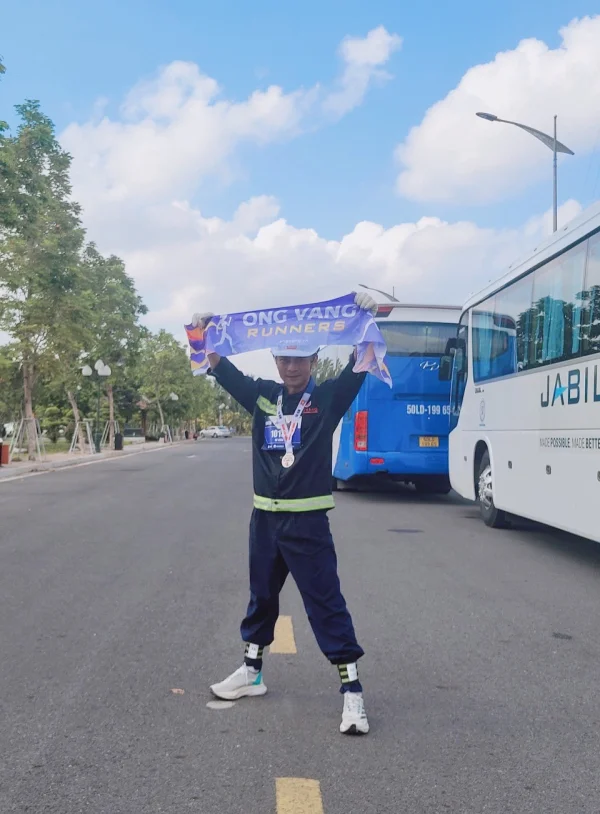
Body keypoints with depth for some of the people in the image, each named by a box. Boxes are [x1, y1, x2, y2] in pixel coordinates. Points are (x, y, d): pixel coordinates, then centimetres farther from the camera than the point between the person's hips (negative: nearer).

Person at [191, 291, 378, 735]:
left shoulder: (328, 398, -5)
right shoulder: (262, 396, 5)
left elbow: (358, 369, -18)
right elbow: (223, 370, 5)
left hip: (308, 521, -4)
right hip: (264, 518, 5)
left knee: (326, 604, -1)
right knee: (261, 597, 19)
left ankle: (352, 689, 7)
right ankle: (252, 671, 36)